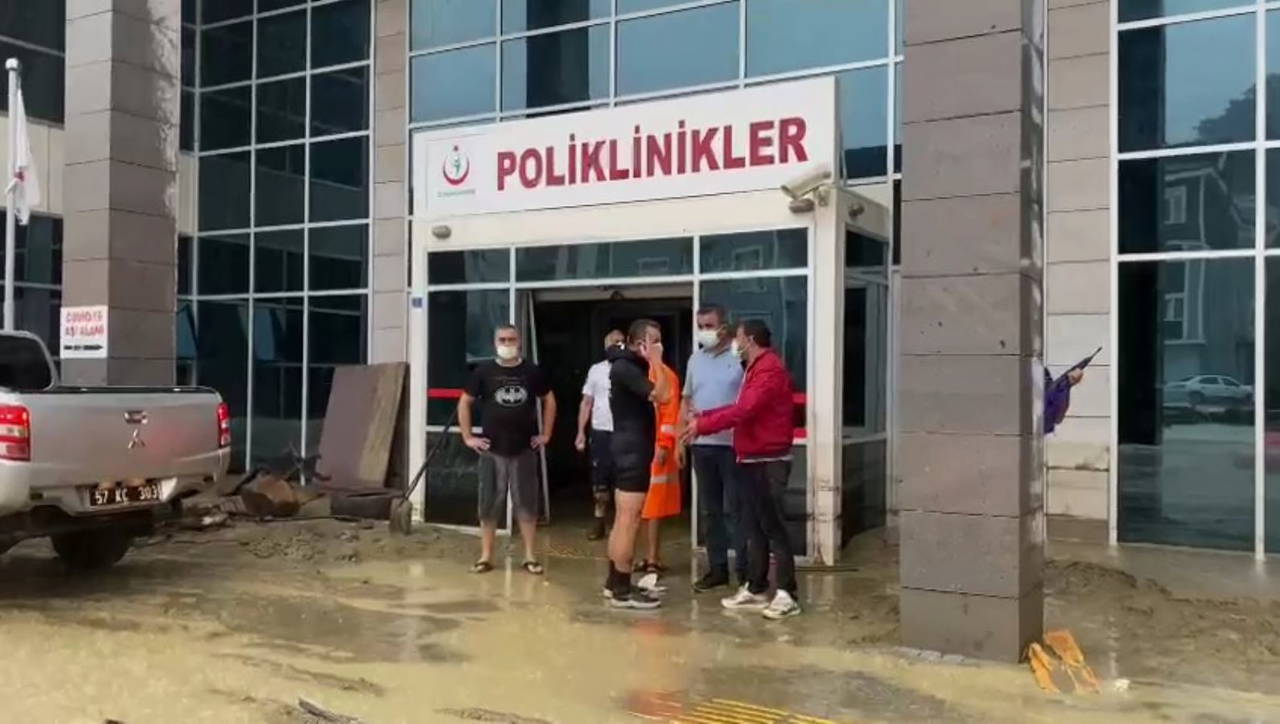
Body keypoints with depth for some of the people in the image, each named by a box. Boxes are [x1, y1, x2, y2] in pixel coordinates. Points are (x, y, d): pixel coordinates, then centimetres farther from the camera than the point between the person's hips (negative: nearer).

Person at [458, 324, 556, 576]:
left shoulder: (532, 371, 2)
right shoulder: (484, 372, -1)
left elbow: (549, 400, 13)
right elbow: (464, 403, 6)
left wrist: (545, 434, 7)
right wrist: (468, 437, 0)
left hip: (524, 450, 1)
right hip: (492, 450, 0)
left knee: (527, 503, 5)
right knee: (489, 504, 5)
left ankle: (529, 556, 13)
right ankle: (486, 556, 14)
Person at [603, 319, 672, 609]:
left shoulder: (631, 367, 17)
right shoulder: (625, 367, -15)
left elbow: (657, 396, 15)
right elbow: (661, 395, -23)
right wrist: (656, 362, -15)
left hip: (632, 449, 11)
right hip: (632, 450, -11)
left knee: (622, 520, 14)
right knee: (629, 521, -8)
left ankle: (614, 582, 22)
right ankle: (622, 590, -3)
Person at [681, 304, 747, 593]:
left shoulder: (740, 356, -8)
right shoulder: (696, 359, 13)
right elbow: (686, 399, 21)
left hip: (732, 445, -6)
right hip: (701, 444, 6)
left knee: (734, 509, -2)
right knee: (709, 510, 12)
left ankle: (745, 571, 7)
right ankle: (717, 568, 22)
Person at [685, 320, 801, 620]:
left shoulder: (770, 370, -16)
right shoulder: (756, 369, 20)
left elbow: (744, 410, -24)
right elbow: (742, 406, 20)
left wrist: (703, 424, -20)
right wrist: (705, 414, 12)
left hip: (769, 462, -10)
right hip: (752, 460, 10)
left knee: (773, 526, -8)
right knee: (753, 526, 11)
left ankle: (787, 595, -3)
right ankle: (756, 589, 18)